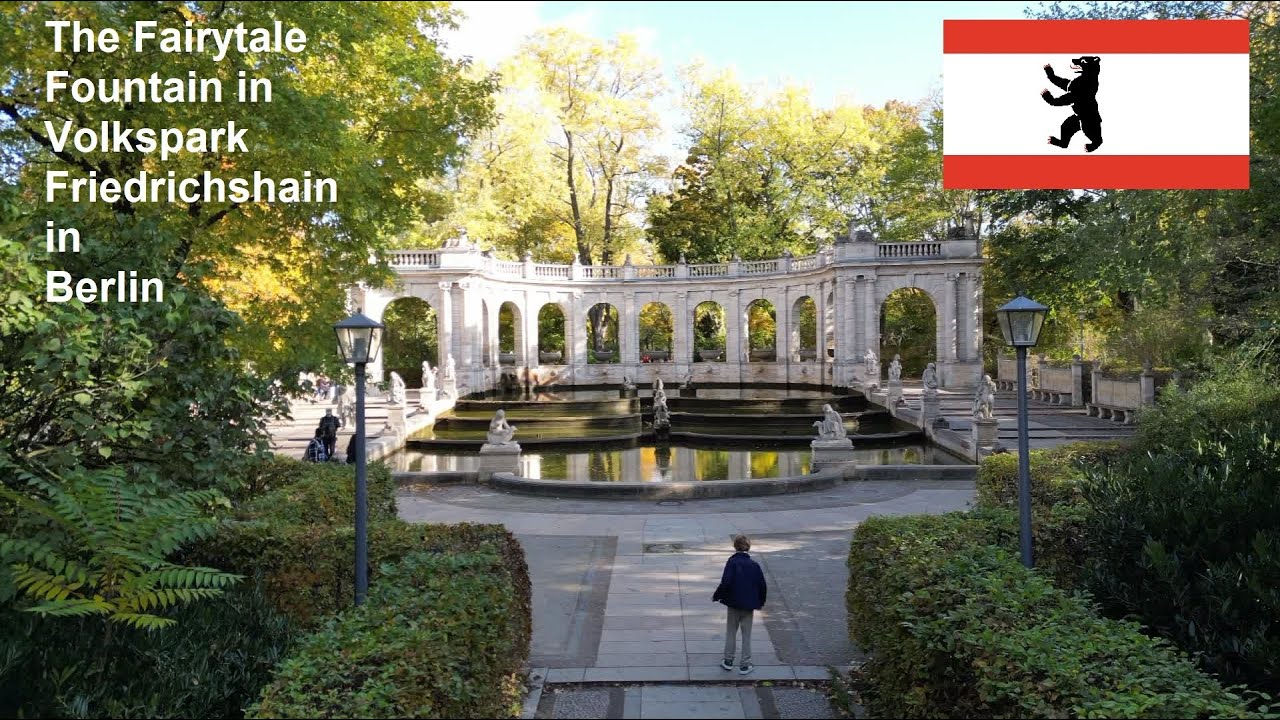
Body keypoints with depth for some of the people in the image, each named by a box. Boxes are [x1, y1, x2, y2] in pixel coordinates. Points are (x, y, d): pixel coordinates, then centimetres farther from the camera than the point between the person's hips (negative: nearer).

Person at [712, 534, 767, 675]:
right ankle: (745, 665, 12)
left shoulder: (732, 562, -13)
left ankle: (728, 661, 21)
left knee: (731, 632, 14)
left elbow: (725, 583, -21)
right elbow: (763, 585, 2)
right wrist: (760, 602, 16)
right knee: (746, 635, 10)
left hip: (734, 604, -2)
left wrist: (716, 596, -6)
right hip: (749, 605, 2)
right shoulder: (754, 565, -2)